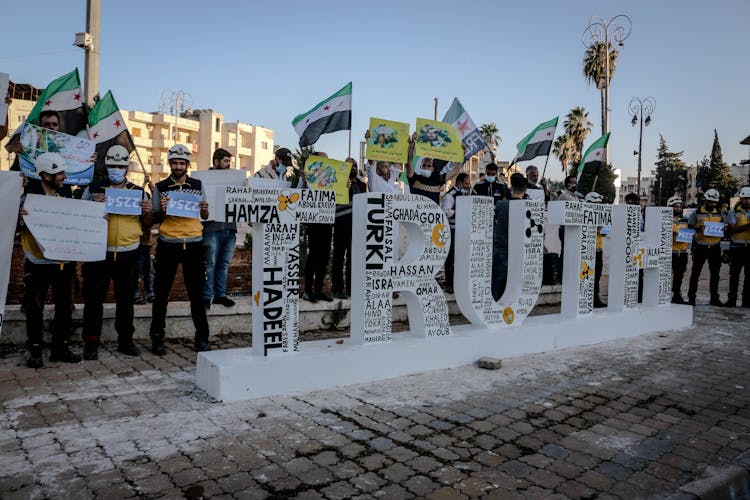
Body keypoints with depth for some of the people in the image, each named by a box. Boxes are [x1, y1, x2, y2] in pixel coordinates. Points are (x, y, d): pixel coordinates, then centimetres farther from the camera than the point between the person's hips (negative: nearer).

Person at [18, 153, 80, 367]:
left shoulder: (66, 195, 9)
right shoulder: (29, 194, -5)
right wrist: (18, 216, -27)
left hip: (64, 261, 4)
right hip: (38, 262, -4)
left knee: (65, 306, 8)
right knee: (35, 307, 4)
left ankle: (60, 347, 19)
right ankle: (35, 349, 16)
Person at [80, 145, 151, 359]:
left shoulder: (138, 192, 9)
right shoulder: (93, 189, 4)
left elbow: (146, 225, 13)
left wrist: (147, 212, -9)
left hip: (128, 254, 2)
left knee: (126, 300, 11)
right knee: (94, 299, 3)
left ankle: (126, 340, 23)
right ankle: (91, 343, 15)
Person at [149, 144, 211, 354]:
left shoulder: (197, 185, 8)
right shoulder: (160, 187, 5)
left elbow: (204, 216, 13)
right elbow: (155, 219, 7)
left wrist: (204, 209, -10)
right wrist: (162, 211, -15)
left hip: (193, 243, 1)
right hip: (167, 243, 0)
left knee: (196, 292, 4)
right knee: (161, 293, 5)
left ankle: (202, 338, 12)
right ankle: (157, 338, 14)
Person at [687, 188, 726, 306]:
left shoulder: (720, 214, 10)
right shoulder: (696, 213, 0)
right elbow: (689, 228, 0)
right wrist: (698, 228, -20)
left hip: (715, 247, 3)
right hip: (700, 247, -3)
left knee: (715, 274, 7)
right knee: (695, 272, 1)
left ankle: (714, 298, 15)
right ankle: (691, 297, 8)